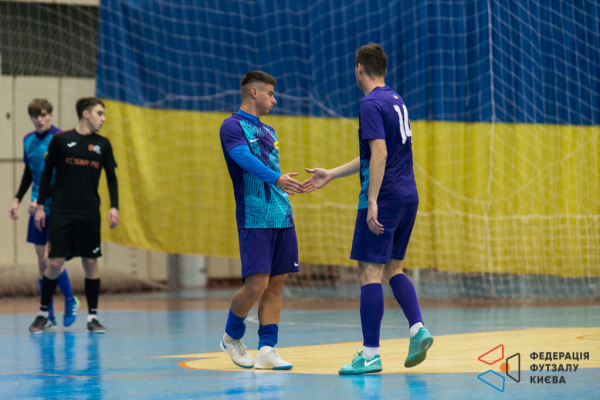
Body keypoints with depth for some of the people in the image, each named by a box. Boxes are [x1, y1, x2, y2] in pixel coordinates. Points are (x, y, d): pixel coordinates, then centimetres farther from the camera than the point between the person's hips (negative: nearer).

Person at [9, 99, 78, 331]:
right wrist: (17, 199, 16)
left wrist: (42, 201, -20)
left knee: (51, 257, -10)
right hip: (38, 208, 6)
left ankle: (70, 301, 15)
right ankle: (49, 317, 10)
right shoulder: (28, 140, 10)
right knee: (42, 260, 5)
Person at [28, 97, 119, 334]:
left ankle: (92, 317, 9)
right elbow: (47, 173, 5)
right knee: (55, 263, -4)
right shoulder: (60, 140, 1)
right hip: (61, 211, -2)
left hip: (90, 213, 2)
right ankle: (43, 313, 11)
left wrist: (114, 206, 2)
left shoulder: (103, 144, 8)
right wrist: (40, 206, 2)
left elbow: (111, 177, 13)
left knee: (91, 262, 1)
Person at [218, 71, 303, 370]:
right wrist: (276, 178, -38)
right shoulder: (232, 126, -5)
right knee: (256, 284, -12)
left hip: (282, 218, 8)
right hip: (254, 219, -8)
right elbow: (246, 159, -22)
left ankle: (267, 349, 1)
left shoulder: (268, 131, 21)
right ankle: (231, 336, 11)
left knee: (276, 285, 2)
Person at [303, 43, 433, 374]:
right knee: (392, 268, 18)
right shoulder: (396, 101, 17)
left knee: (369, 271, -5)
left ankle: (370, 354, -6)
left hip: (384, 198, -9)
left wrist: (372, 203, -23)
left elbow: (379, 154, -21)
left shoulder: (371, 104, -11)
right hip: (408, 197, 9)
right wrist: (331, 175, 27)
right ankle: (417, 328, 1)